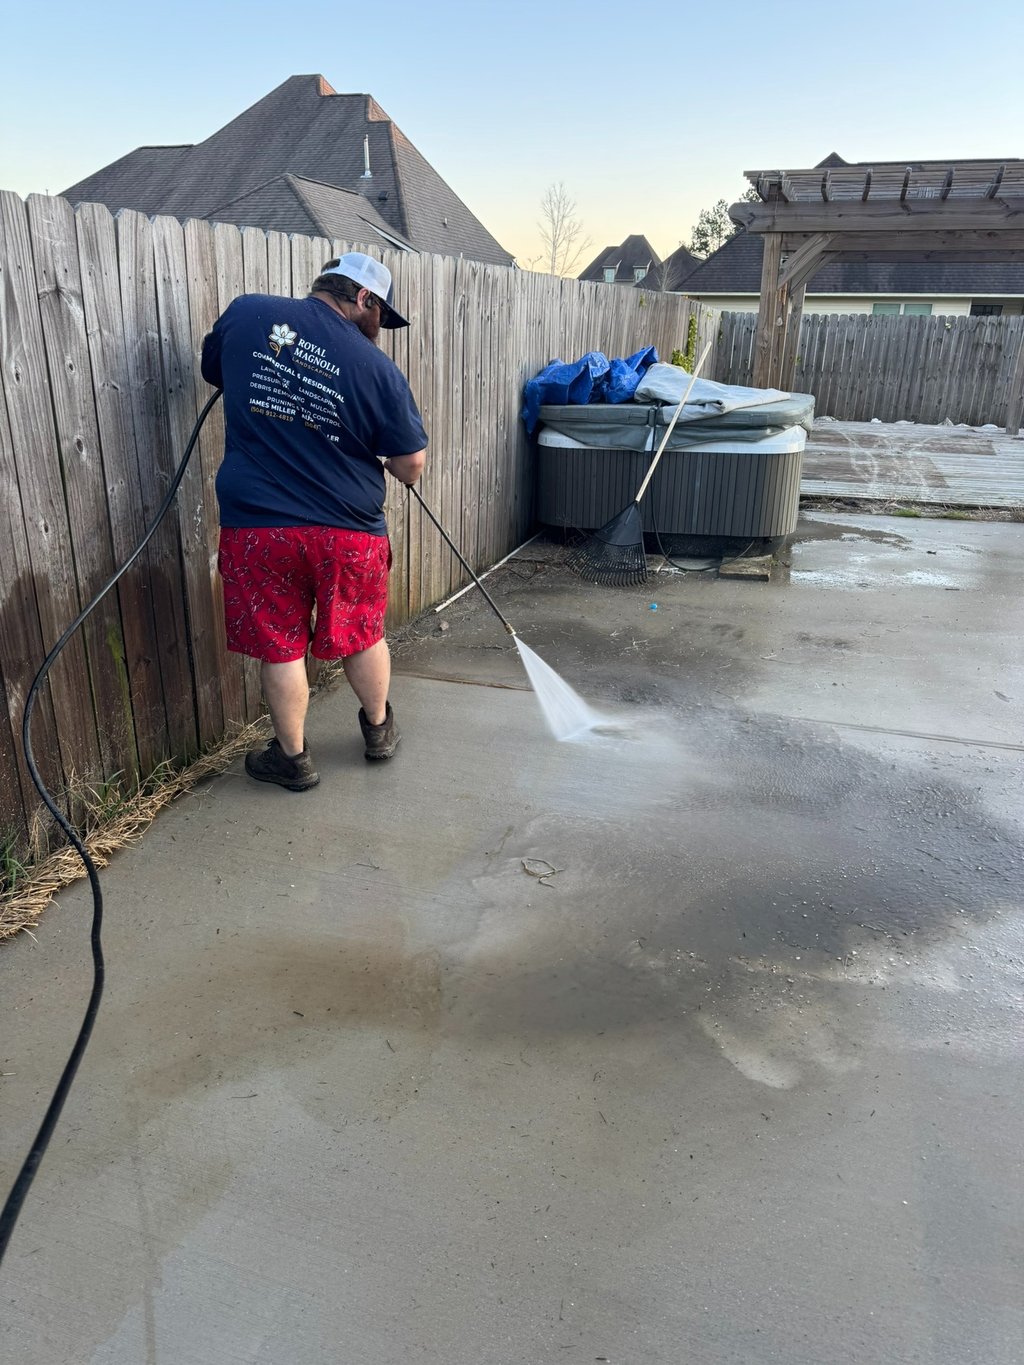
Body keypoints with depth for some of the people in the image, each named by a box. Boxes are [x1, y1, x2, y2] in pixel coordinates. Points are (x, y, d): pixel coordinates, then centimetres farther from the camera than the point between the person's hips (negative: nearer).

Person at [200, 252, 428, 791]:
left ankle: (293, 757, 26)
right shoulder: (376, 368, -8)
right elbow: (411, 467, -3)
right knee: (362, 636, 19)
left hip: (256, 524, 1)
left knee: (279, 647, 12)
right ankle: (379, 728, 40)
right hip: (349, 529, 0)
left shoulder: (245, 314, -1)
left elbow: (212, 369, 19)